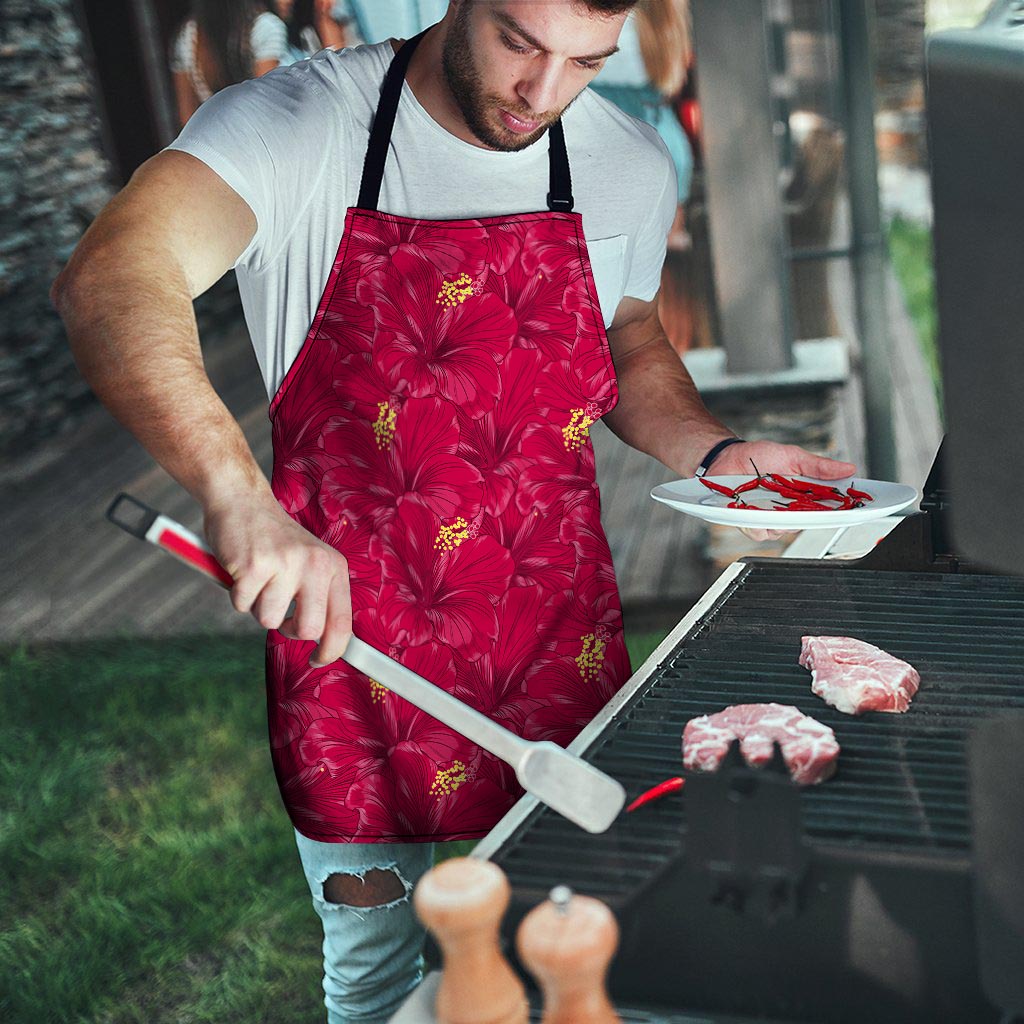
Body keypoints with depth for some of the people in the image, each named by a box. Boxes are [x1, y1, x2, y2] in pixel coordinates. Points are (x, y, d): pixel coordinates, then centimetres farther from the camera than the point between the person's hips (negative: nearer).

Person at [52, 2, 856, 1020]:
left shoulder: (630, 165, -1)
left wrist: (716, 453, -3)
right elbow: (109, 280, -32)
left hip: (558, 642, 3)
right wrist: (238, 495, -48)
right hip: (349, 628, -3)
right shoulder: (297, 124, -15)